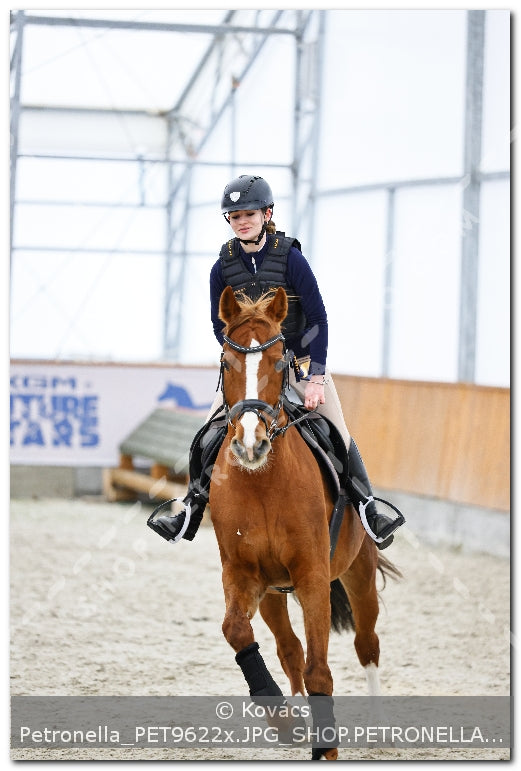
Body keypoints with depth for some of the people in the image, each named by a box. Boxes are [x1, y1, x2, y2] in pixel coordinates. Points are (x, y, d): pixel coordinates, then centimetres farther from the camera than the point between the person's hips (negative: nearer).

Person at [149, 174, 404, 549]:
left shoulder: (290, 258, -16)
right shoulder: (223, 268, -6)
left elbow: (318, 319, -14)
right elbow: (221, 326, 3)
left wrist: (317, 378, -19)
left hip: (301, 360, -3)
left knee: (338, 436, -10)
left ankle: (369, 511, -2)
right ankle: (191, 513, 6)